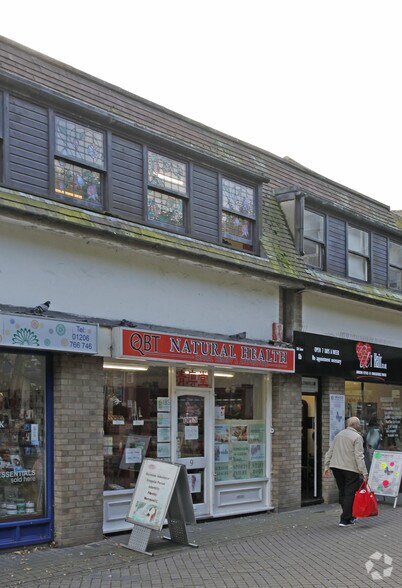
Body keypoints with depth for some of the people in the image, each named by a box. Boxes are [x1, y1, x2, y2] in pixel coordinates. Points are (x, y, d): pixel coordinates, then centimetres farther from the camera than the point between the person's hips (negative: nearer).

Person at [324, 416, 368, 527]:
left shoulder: (339, 435, 15)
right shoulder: (357, 437, -8)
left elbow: (330, 452, 16)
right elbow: (359, 456, -15)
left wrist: (326, 466, 20)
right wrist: (364, 473, -15)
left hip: (336, 467, 7)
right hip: (350, 469, -7)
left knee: (342, 492, 15)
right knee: (350, 494, -1)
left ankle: (349, 516, 24)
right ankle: (345, 520, -1)